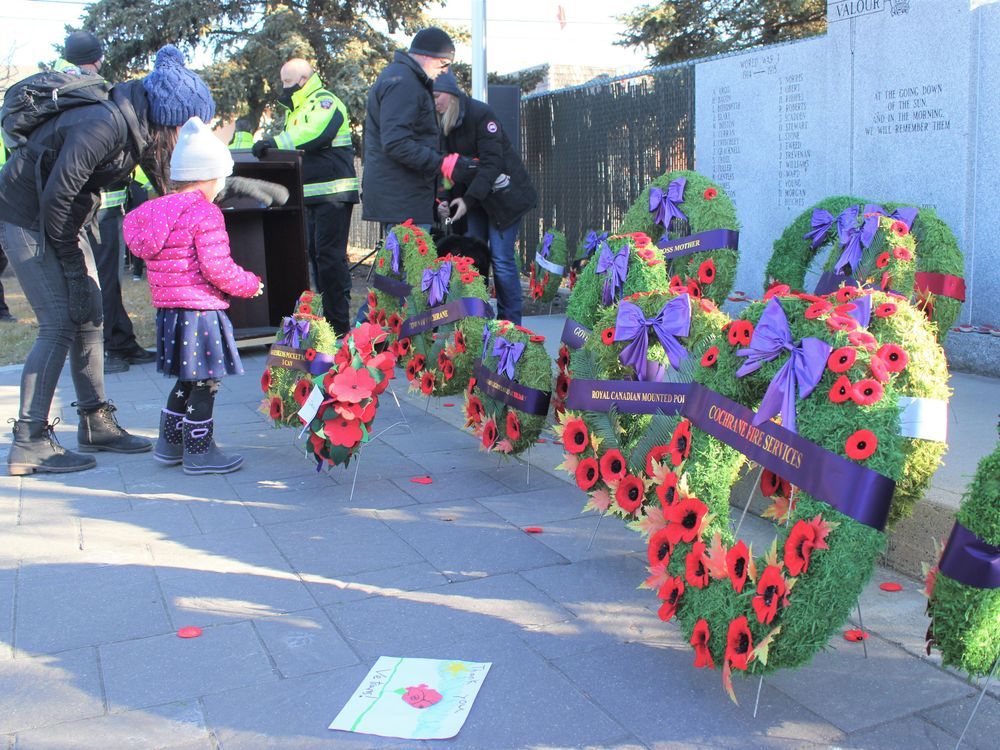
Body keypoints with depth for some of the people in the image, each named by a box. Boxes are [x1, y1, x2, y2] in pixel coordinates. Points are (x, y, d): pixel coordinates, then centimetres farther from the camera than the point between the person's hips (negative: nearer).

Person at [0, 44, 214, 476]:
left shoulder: (137, 126, -1)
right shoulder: (102, 126, -28)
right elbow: (56, 197, -26)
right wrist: (73, 265, -18)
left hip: (63, 217, 9)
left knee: (89, 317, 7)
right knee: (60, 324, -11)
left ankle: (95, 423, 17)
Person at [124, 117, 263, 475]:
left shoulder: (153, 211, 12)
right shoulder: (205, 214, -15)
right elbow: (217, 268, -19)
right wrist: (250, 284, -3)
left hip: (168, 309, 9)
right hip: (200, 311, -9)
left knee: (188, 381, 20)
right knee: (205, 383, 2)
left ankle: (169, 443, 28)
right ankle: (199, 451, 10)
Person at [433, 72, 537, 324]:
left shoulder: (481, 114, -18)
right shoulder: (443, 123, 4)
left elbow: (492, 163, -23)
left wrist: (468, 199, -31)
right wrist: (447, 199, -11)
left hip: (503, 194, -7)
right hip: (472, 196, 7)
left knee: (501, 257, -9)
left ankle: (511, 324, -2)